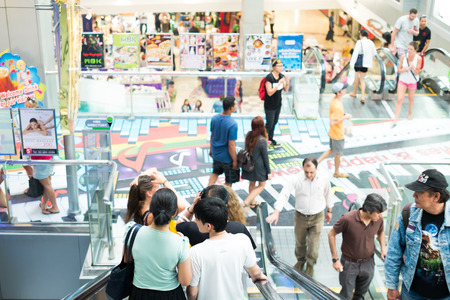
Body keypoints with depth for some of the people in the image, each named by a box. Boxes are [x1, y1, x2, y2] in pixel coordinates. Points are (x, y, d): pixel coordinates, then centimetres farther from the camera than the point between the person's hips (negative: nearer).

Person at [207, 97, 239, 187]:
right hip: (227, 157, -6)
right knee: (229, 182, 14)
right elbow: (231, 145, -24)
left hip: (216, 153, 7)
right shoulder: (232, 124, -27)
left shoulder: (214, 118, -7)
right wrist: (235, 161, -13)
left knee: (215, 172, 32)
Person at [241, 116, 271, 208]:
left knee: (252, 183, 24)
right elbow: (265, 157, -17)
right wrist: (269, 172, -7)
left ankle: (252, 202, 42)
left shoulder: (248, 135, -9)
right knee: (261, 185, 13)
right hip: (259, 166, -6)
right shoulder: (262, 140, -26)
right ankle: (245, 203, 2)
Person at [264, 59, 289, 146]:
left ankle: (270, 139, 33)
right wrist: (279, 83, -32)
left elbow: (286, 90, 4)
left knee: (274, 122, 17)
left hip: (278, 104, 7)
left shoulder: (282, 76, -3)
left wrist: (287, 82, -15)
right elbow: (270, 93, -26)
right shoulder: (269, 77, -22)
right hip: (269, 105, -6)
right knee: (269, 124, -3)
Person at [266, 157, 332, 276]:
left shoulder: (324, 178, -12)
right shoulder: (295, 179, -20)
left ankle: (310, 265, 29)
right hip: (300, 216, 0)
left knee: (313, 244, 2)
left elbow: (328, 194, 5)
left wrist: (329, 210, 16)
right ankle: (300, 260, 47)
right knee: (300, 242, 18)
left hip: (317, 217, 0)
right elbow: (284, 194, -27)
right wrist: (276, 212, -38)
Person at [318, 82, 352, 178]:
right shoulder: (337, 106, -31)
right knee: (338, 153, 12)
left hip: (332, 132, 8)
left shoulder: (334, 100, -2)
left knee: (331, 150, 24)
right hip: (338, 134, -8)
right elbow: (332, 122, -30)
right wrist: (344, 117, -22)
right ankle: (336, 172, 31)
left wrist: (344, 115, 2)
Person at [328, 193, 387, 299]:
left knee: (362, 291, 23)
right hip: (349, 264, -4)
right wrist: (335, 259, -12)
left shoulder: (378, 219, -13)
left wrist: (383, 247, -8)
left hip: (368, 263, 4)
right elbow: (331, 234, -13)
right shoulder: (348, 219, -28)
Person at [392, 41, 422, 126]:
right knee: (399, 100, -8)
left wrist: (413, 68, -31)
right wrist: (407, 69, -24)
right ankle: (395, 120, -6)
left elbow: (417, 72, -12)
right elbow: (399, 70, -7)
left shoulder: (418, 58, -14)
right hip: (402, 81, 0)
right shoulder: (403, 56, -11)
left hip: (412, 81, 0)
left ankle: (410, 113, 46)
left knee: (411, 98, 19)